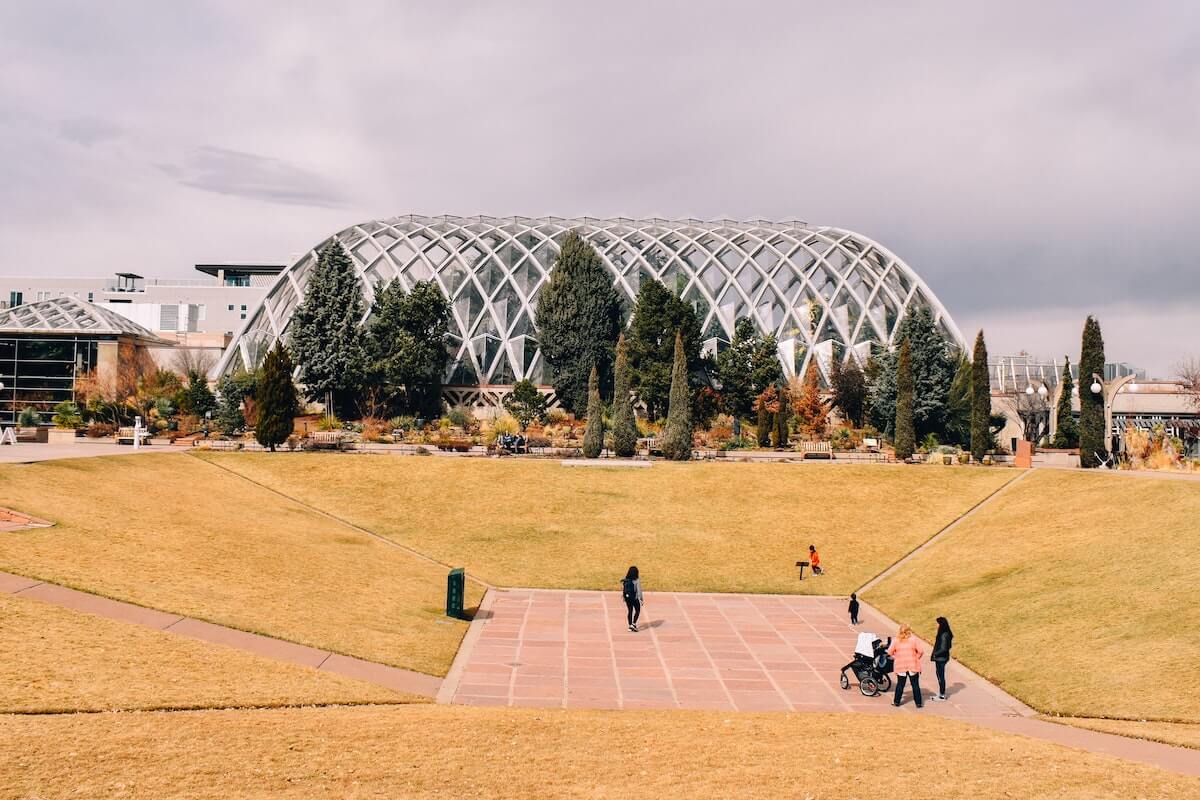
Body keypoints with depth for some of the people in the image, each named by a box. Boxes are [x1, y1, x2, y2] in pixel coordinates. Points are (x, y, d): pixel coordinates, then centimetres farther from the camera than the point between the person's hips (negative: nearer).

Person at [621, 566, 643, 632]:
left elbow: (623, 589, 4)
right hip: (635, 598, -5)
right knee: (637, 611, 12)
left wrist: (624, 596, 16)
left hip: (627, 597, 5)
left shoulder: (626, 580, -2)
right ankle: (633, 624, -2)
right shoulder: (637, 580, -16)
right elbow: (639, 590, -15)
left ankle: (630, 626, 19)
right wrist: (641, 599, -9)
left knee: (629, 611, 16)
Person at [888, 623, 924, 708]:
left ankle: (896, 702, 17)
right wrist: (917, 658, 6)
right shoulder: (914, 639, -7)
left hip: (900, 667, 1)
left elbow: (890, 652, 0)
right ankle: (918, 703, 10)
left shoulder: (896, 640, -2)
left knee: (900, 684, 12)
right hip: (913, 666, -1)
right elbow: (921, 651, -10)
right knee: (915, 685, 8)